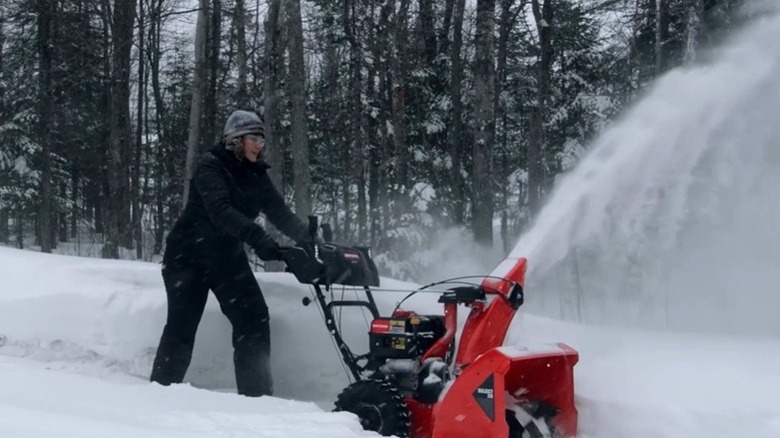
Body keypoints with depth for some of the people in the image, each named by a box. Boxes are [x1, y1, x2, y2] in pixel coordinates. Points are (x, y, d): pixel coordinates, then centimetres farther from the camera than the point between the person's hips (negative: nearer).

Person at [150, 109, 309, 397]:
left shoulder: (256, 175, 4)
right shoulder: (211, 167, -15)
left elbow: (279, 213, -2)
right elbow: (220, 211, -32)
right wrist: (257, 238, -45)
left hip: (228, 257, 6)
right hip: (189, 256, -5)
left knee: (254, 318, -7)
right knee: (182, 326, -8)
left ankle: (257, 393, -2)